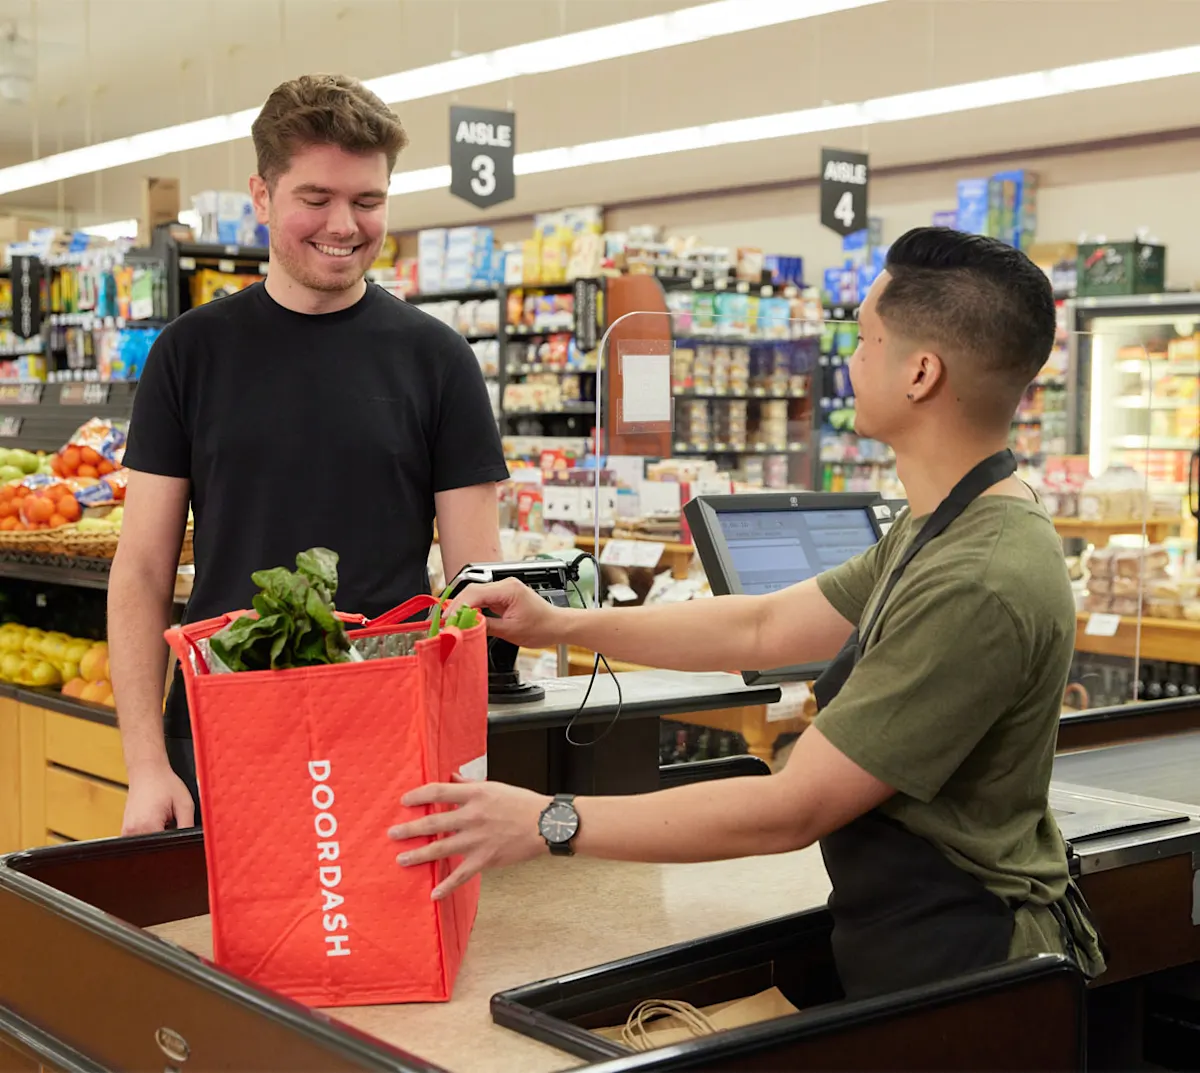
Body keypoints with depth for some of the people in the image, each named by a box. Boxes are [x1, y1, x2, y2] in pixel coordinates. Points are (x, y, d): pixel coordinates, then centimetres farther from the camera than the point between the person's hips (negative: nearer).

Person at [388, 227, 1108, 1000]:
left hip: (959, 971, -9)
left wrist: (549, 824, -18)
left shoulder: (978, 586, -27)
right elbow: (766, 627, 11)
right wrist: (560, 625, 5)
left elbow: (793, 810, -24)